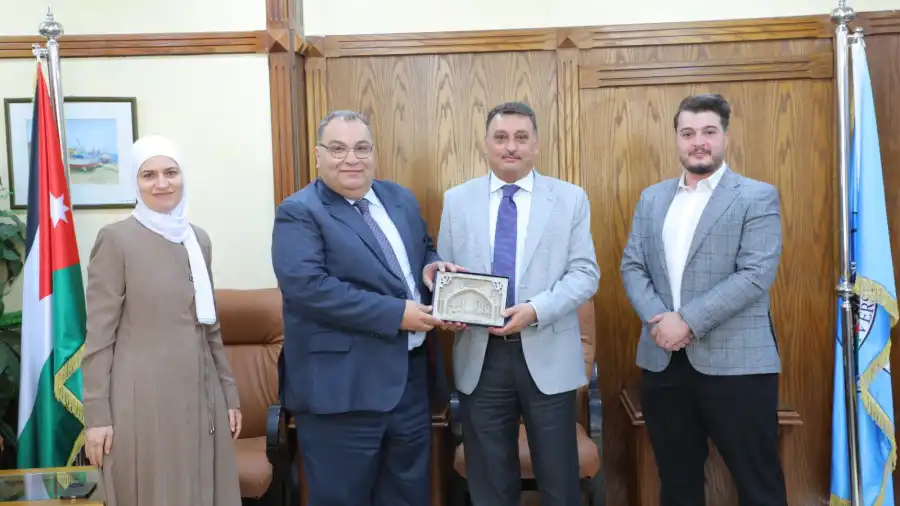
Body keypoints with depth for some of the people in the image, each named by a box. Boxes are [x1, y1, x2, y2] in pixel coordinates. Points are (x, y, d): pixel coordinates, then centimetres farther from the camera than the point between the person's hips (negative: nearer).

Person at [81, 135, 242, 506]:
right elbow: (99, 334, -7)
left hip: (201, 396, 5)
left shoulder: (199, 239, 10)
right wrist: (96, 414, -10)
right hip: (143, 400, -5)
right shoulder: (116, 239, -6)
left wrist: (230, 392, 13)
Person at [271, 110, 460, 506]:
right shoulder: (299, 213, -10)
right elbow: (307, 286, -22)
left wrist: (432, 265, -3)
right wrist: (395, 313, -23)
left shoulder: (401, 199, 11)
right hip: (341, 386, -6)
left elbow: (422, 249, 23)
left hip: (411, 374, 7)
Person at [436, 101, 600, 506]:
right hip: (480, 357, 1)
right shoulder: (456, 200, 7)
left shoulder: (571, 199, 3)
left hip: (548, 356, -1)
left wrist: (536, 309, -19)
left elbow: (585, 273, -3)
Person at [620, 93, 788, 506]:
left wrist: (688, 321, -18)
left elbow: (756, 274, -13)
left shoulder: (757, 197, -1)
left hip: (735, 363, -4)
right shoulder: (652, 198, 13)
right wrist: (658, 318, -10)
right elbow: (631, 266, 7)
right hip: (663, 360, 4)